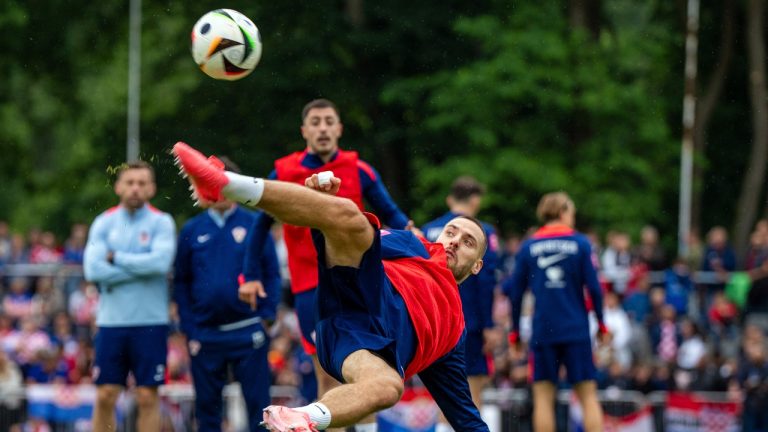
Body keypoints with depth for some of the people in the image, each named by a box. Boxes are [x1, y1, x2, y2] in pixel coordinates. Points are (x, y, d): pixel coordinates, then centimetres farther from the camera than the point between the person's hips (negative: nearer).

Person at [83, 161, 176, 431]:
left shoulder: (161, 223, 1)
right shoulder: (103, 223, 7)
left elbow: (161, 261, -17)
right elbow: (92, 270, -6)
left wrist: (116, 258, -8)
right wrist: (140, 269, -9)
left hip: (150, 323, -2)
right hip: (111, 321, 2)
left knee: (148, 397, -2)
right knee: (105, 396, 0)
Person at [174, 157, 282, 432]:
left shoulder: (254, 226, 2)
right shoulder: (191, 231, 7)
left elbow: (272, 274, 5)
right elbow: (181, 283, 9)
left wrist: (266, 316, -5)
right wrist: (189, 329, 1)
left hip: (248, 333, -2)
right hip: (205, 334, 2)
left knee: (258, 402, -2)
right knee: (207, 407, 7)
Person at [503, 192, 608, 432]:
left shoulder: (528, 247, 5)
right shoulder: (580, 243, 0)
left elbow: (515, 292, 5)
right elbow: (593, 287, -3)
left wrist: (515, 331, 13)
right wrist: (602, 324, 7)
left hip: (542, 331, 1)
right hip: (576, 330, -1)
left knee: (543, 396, 4)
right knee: (588, 395, 2)